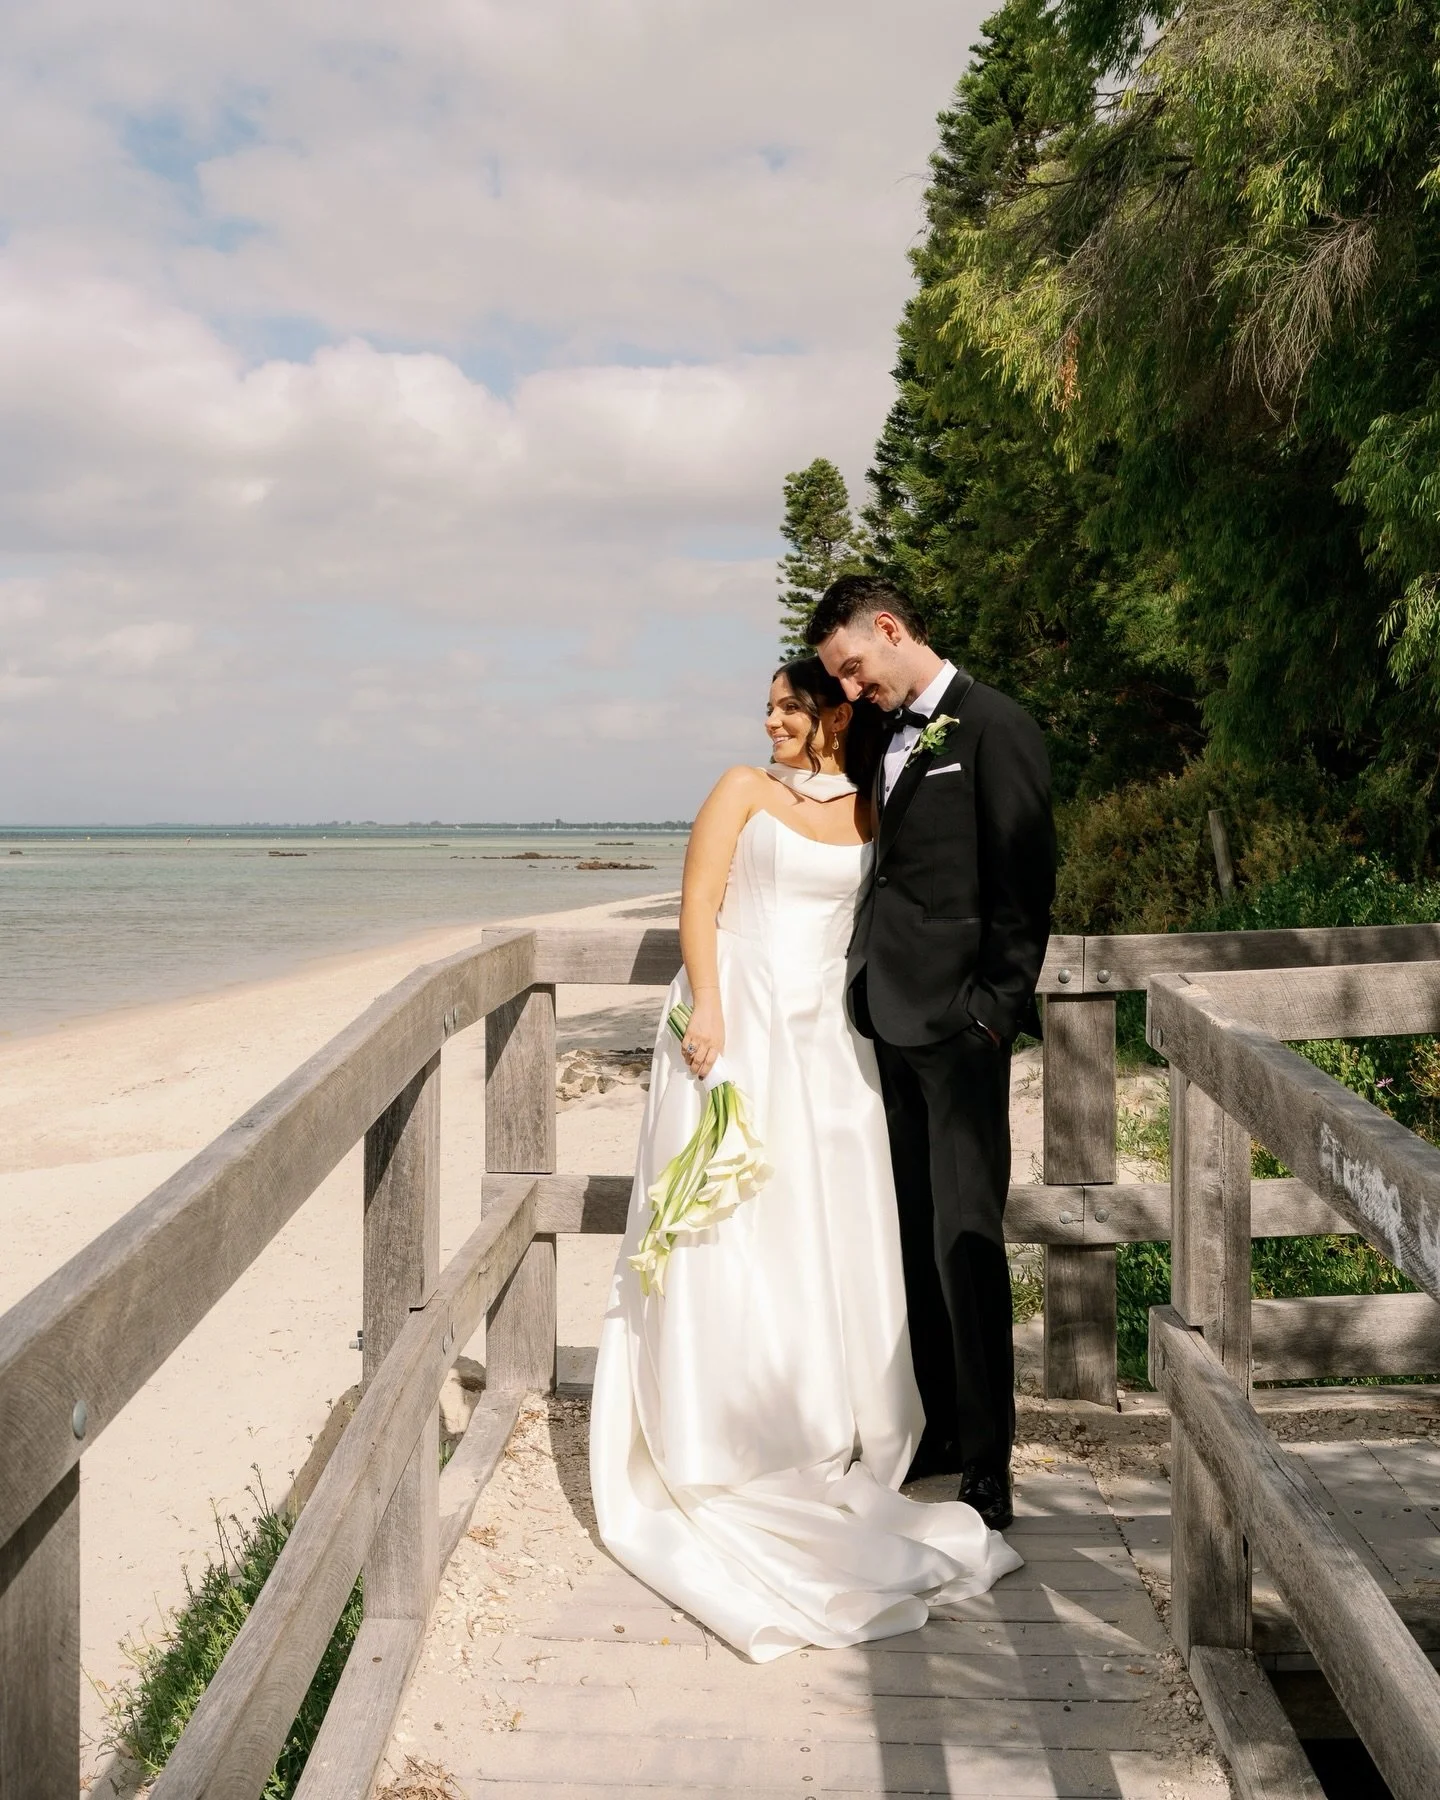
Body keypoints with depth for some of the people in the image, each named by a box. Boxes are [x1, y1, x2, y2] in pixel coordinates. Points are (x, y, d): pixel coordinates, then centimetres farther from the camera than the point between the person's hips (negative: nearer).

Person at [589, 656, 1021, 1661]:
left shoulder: (870, 810, 12)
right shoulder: (746, 789, 5)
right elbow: (698, 904, -2)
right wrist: (705, 1009, -14)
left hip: (825, 1040, 3)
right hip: (738, 1025, -3)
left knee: (830, 1234, 4)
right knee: (729, 1233, 0)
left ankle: (824, 1426, 18)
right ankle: (724, 1436, 11)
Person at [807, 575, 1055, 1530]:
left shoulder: (995, 726, -7)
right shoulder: (894, 739, 18)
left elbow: (1027, 879, -11)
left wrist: (996, 1008, -15)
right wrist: (870, 988, 10)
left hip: (958, 1022, -8)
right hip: (895, 1019, 8)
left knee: (966, 1239, -4)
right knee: (917, 1236, 13)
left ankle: (989, 1464, 6)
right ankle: (940, 1429, 25)